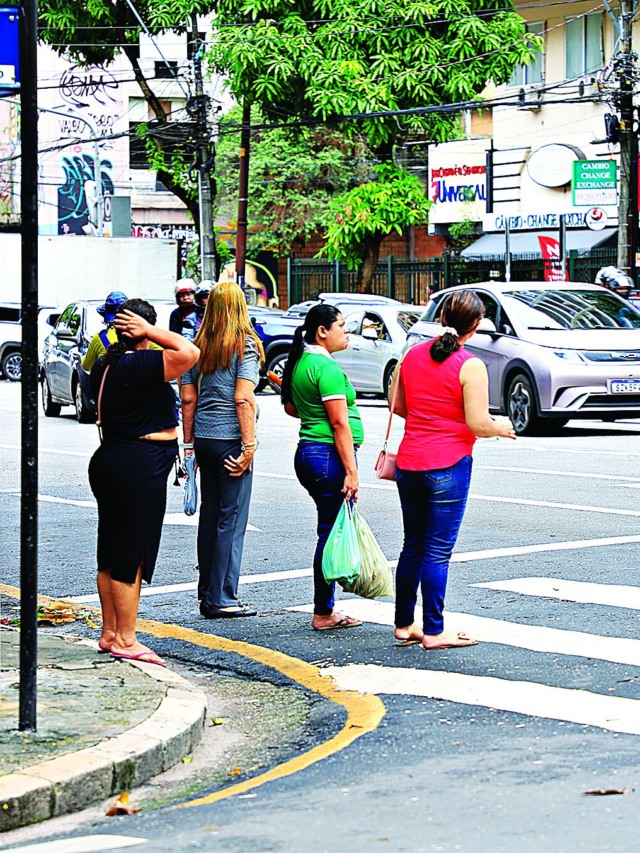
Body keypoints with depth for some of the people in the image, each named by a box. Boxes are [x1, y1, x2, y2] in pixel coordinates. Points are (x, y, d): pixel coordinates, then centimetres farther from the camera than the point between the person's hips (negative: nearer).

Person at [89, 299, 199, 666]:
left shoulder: (105, 366, 7)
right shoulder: (142, 365, -19)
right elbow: (189, 353, -29)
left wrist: (112, 333, 17)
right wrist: (150, 332, -18)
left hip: (109, 458, 9)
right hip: (140, 467, -9)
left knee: (111, 554, 14)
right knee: (131, 556, -3)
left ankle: (109, 632, 22)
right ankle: (125, 640, 1)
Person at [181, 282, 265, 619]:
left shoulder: (199, 347, 8)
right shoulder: (245, 346, -8)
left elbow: (188, 399, 9)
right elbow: (243, 399, -15)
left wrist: (189, 443, 15)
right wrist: (248, 446, -13)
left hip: (203, 439, 6)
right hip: (230, 439, -6)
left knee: (209, 515, 12)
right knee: (231, 518, -1)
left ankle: (206, 594, 17)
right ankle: (222, 599, 0)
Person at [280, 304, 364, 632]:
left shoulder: (300, 362, 13)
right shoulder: (327, 367, -16)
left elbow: (290, 408, 27)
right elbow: (340, 423, -19)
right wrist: (351, 470, -20)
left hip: (308, 453, 10)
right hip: (329, 455, -10)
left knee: (330, 531, 14)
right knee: (332, 533, -3)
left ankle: (326, 608, 18)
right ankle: (323, 614, 2)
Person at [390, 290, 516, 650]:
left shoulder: (413, 355, 5)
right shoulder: (470, 365, -12)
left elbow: (397, 406, 13)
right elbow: (478, 425, -14)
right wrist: (502, 427, 6)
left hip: (409, 462, 6)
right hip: (448, 466, -6)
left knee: (413, 546, 15)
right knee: (438, 551, -1)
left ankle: (404, 625, 21)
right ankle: (433, 631, 4)